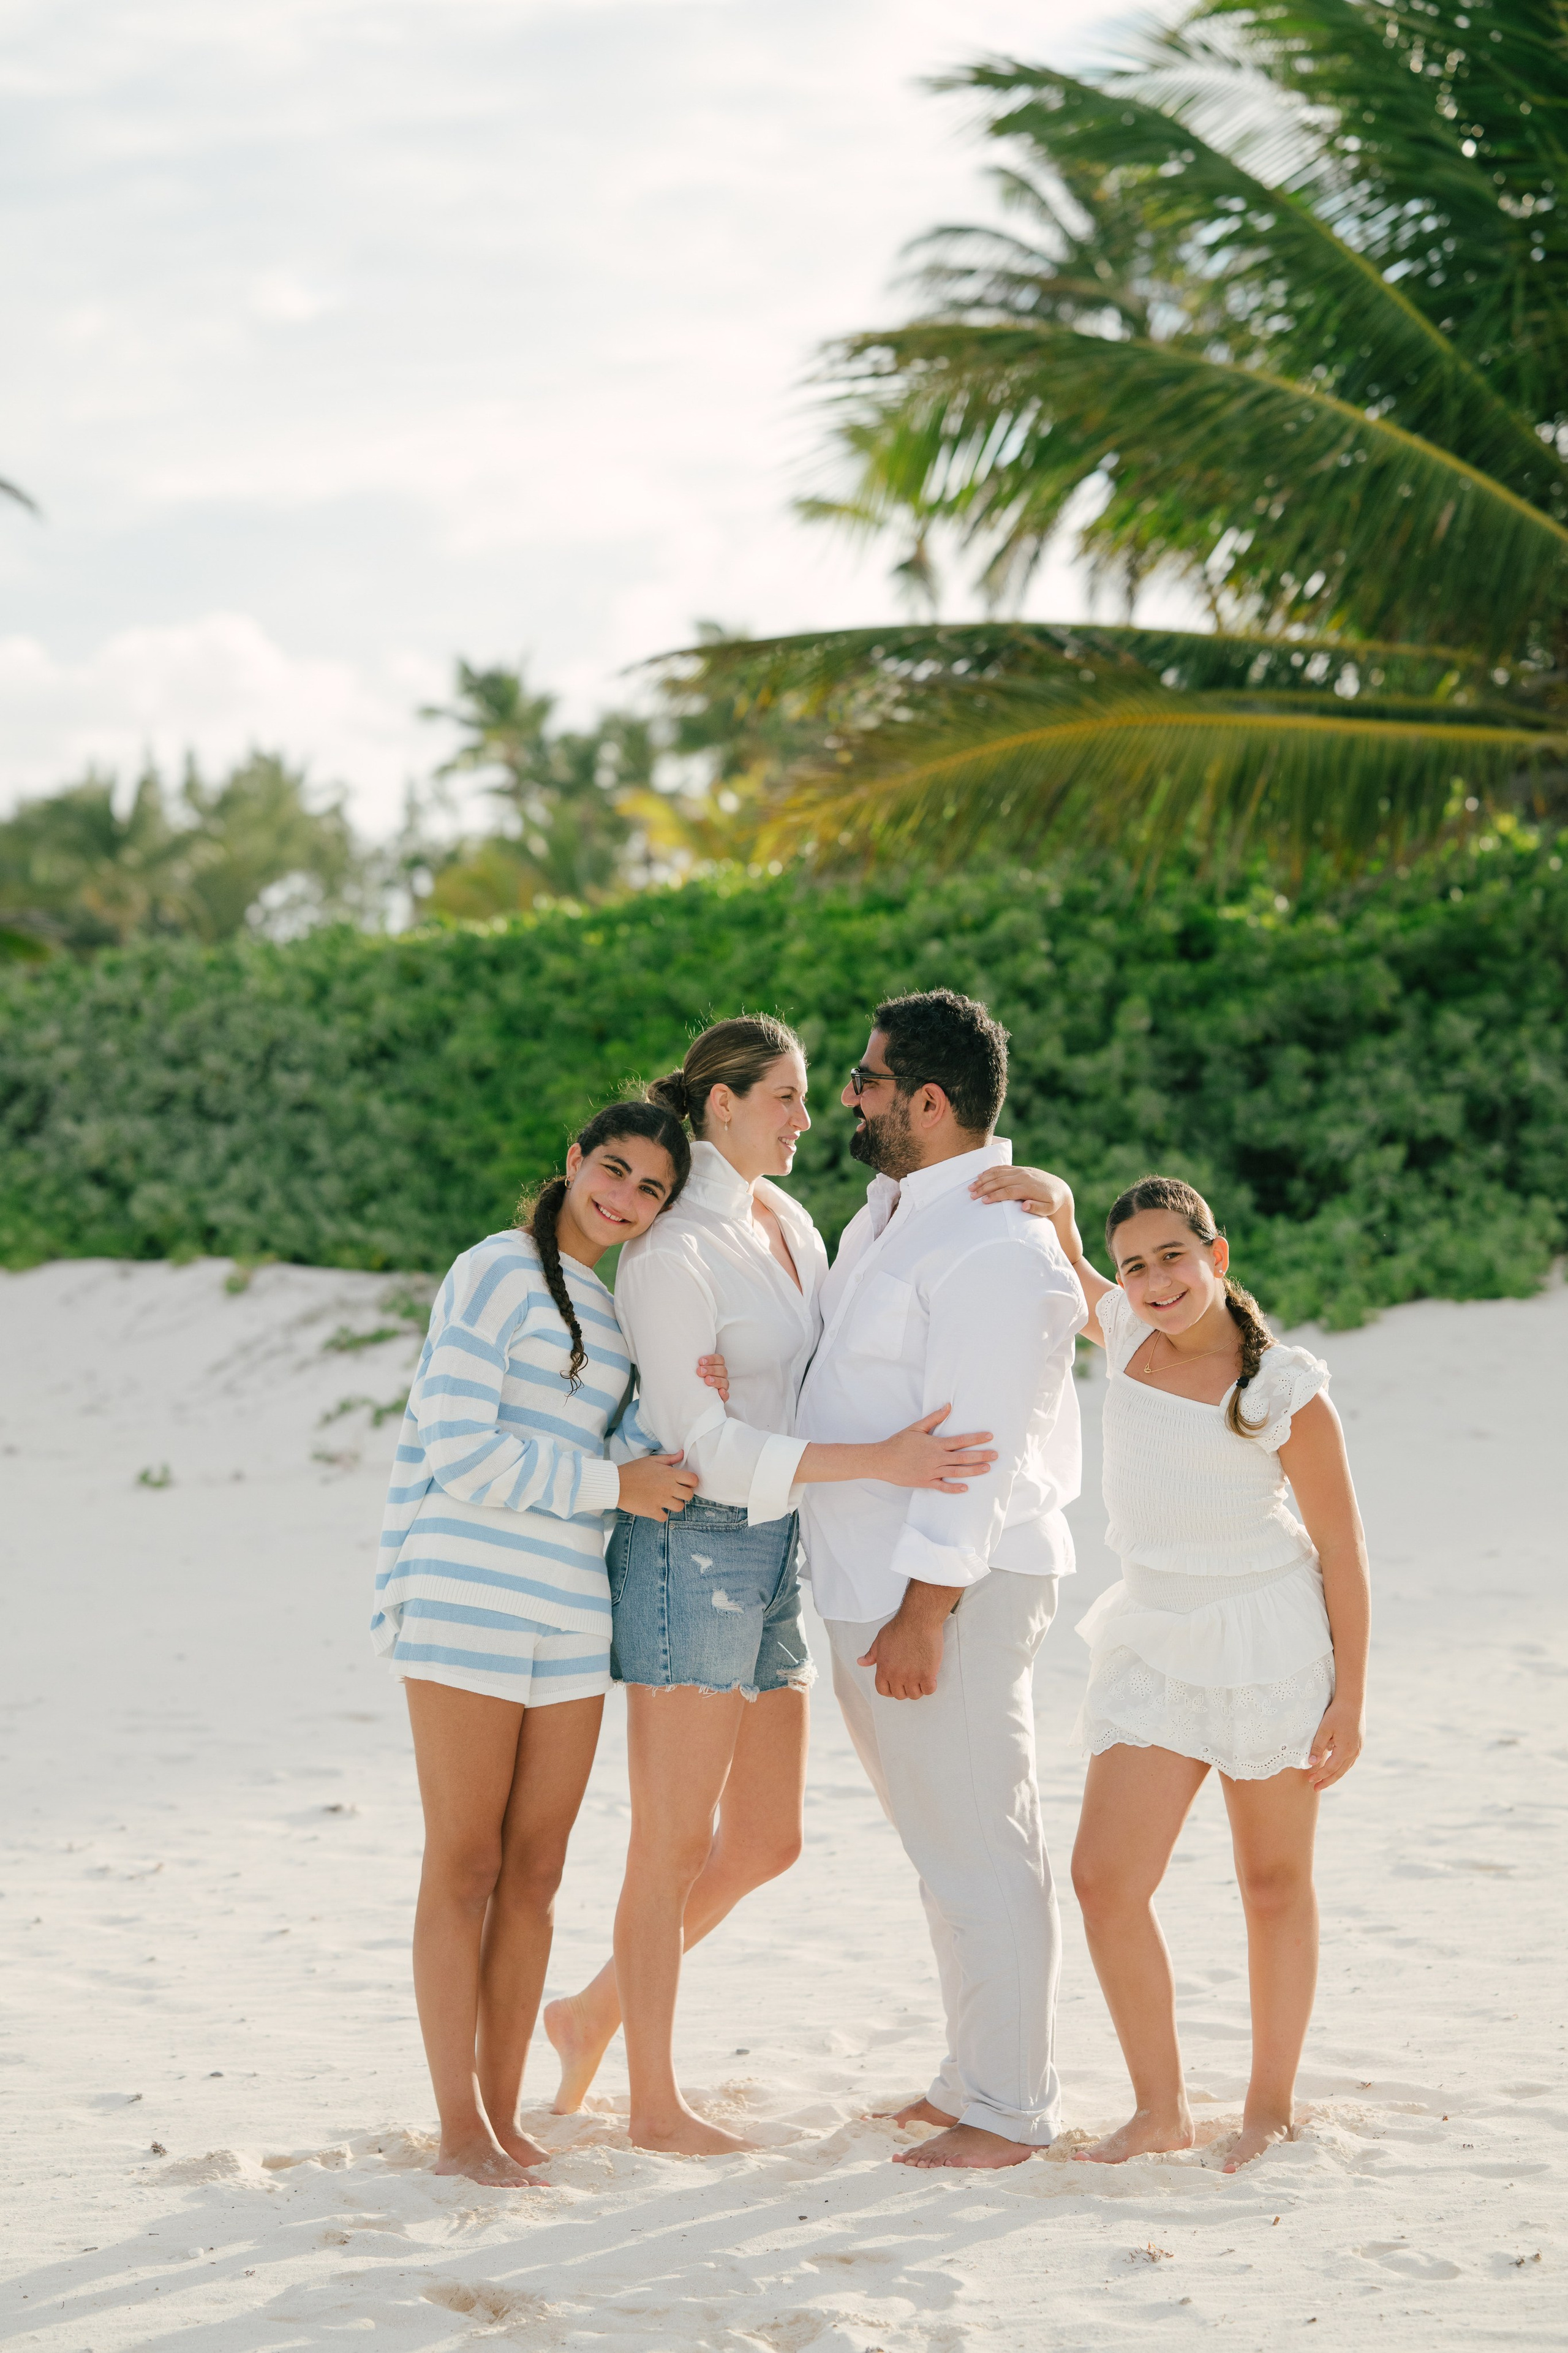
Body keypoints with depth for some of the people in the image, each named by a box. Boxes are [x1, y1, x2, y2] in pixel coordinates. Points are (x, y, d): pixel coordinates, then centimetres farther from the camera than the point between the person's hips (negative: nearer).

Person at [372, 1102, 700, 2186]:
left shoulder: (612, 1310, 19)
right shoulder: (499, 1274, -5)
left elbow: (616, 1446, 14)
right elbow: (460, 1451, -13)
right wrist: (614, 1485, -11)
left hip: (571, 1610, 8)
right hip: (469, 1601, -7)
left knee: (535, 1872, 8)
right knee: (465, 1869, -3)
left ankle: (504, 2117, 15)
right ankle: (461, 2131, 2)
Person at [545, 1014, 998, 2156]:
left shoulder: (788, 1219, 12)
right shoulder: (671, 1252, -15)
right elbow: (697, 1442, -19)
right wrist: (875, 1461, -25)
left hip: (773, 1549, 9)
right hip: (692, 1549, -9)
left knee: (767, 1840, 13)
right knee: (676, 1845, 0)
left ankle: (596, 2012, 28)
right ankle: (655, 2103, 11)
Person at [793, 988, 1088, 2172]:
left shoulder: (994, 1247, -19)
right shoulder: (892, 1213, 14)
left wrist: (922, 1617, -24)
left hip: (951, 1585, -10)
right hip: (872, 1582, 10)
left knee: (979, 1846, -4)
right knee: (943, 1840, 17)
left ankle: (1009, 2113, 2)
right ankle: (977, 2076, 27)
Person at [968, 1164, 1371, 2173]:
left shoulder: (1286, 1390, -13)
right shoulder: (1126, 1334, 1)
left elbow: (1343, 1548, -7)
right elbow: (1055, 1249, 18)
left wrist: (1351, 1698, -8)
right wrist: (1052, 1195, -6)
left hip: (1269, 1646, -4)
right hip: (1156, 1644, 4)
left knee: (1274, 1884, 9)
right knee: (1107, 1881, -5)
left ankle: (1272, 2106, 22)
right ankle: (1160, 2109, 8)